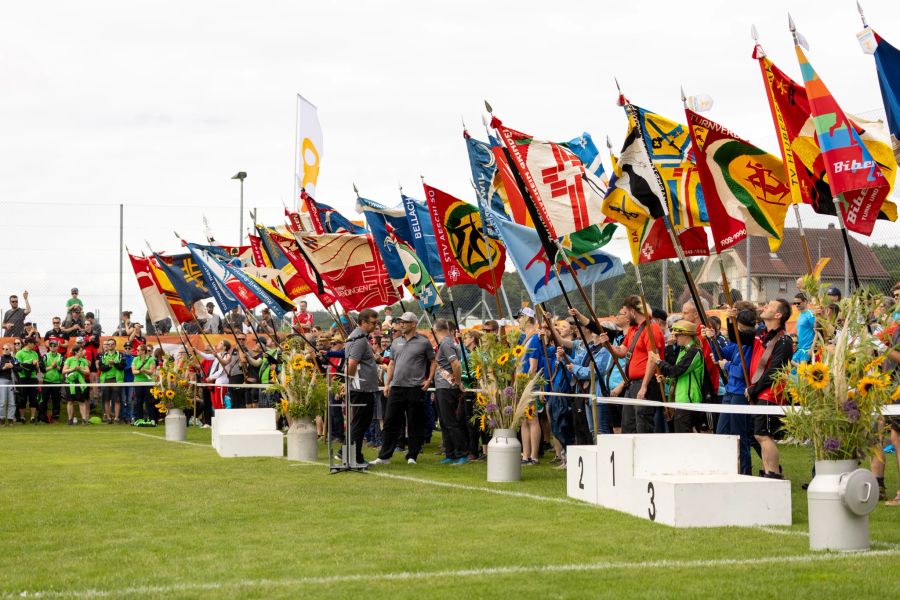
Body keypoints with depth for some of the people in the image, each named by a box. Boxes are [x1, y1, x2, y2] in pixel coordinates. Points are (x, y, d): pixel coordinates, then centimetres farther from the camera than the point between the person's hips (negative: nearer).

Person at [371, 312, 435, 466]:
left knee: (415, 424, 2)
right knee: (390, 422, 4)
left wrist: (429, 380, -6)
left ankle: (412, 456, 10)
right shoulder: (396, 342, 13)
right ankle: (384, 456, 7)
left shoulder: (423, 342, -1)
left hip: (415, 388, -4)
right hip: (396, 388, 4)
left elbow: (433, 362, 5)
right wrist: (387, 383, 10)